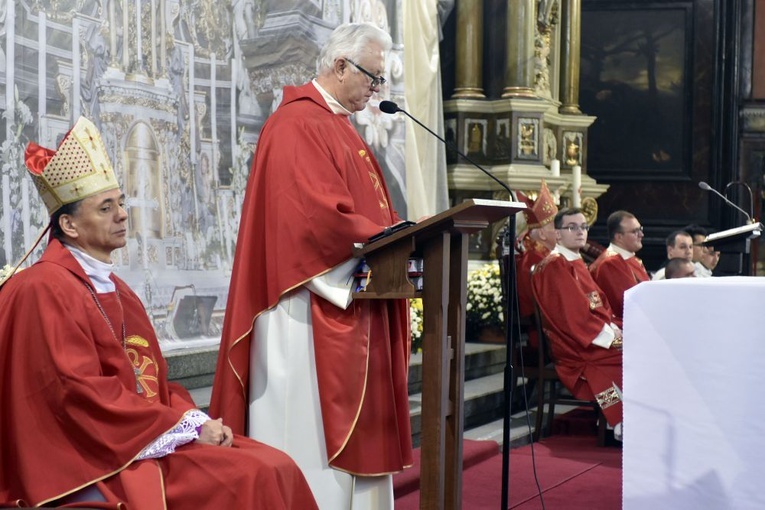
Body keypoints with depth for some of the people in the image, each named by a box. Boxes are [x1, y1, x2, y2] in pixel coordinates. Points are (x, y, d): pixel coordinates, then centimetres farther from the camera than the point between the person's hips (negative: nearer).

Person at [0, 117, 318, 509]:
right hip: (103, 462, -8)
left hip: (148, 435, 8)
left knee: (276, 469, -10)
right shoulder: (43, 291, -9)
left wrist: (198, 420, -3)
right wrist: (186, 426, -14)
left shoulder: (117, 292, 19)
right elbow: (82, 393, -17)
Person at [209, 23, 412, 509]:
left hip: (350, 308, 10)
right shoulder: (300, 124, -13)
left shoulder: (337, 125, 19)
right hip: (316, 308, -10)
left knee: (350, 426, 11)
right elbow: (322, 216, -23)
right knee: (316, 430, -7)